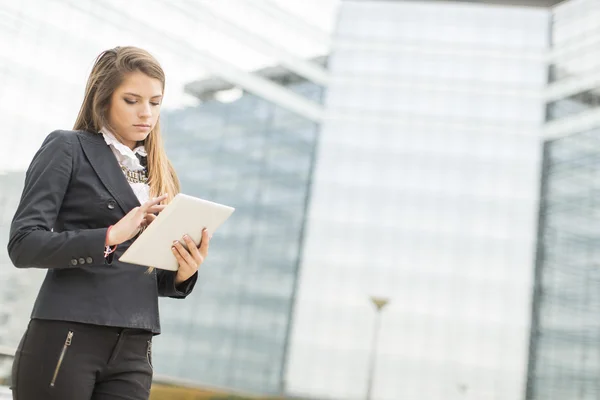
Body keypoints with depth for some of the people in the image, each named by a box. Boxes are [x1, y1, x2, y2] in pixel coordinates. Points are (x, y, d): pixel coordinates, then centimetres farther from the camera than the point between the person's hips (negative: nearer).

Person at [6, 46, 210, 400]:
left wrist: (184, 272, -6)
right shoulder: (68, 148, 0)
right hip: (65, 341, -5)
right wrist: (111, 236, -20)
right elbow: (24, 244, -10)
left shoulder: (159, 172, 16)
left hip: (133, 351, 5)